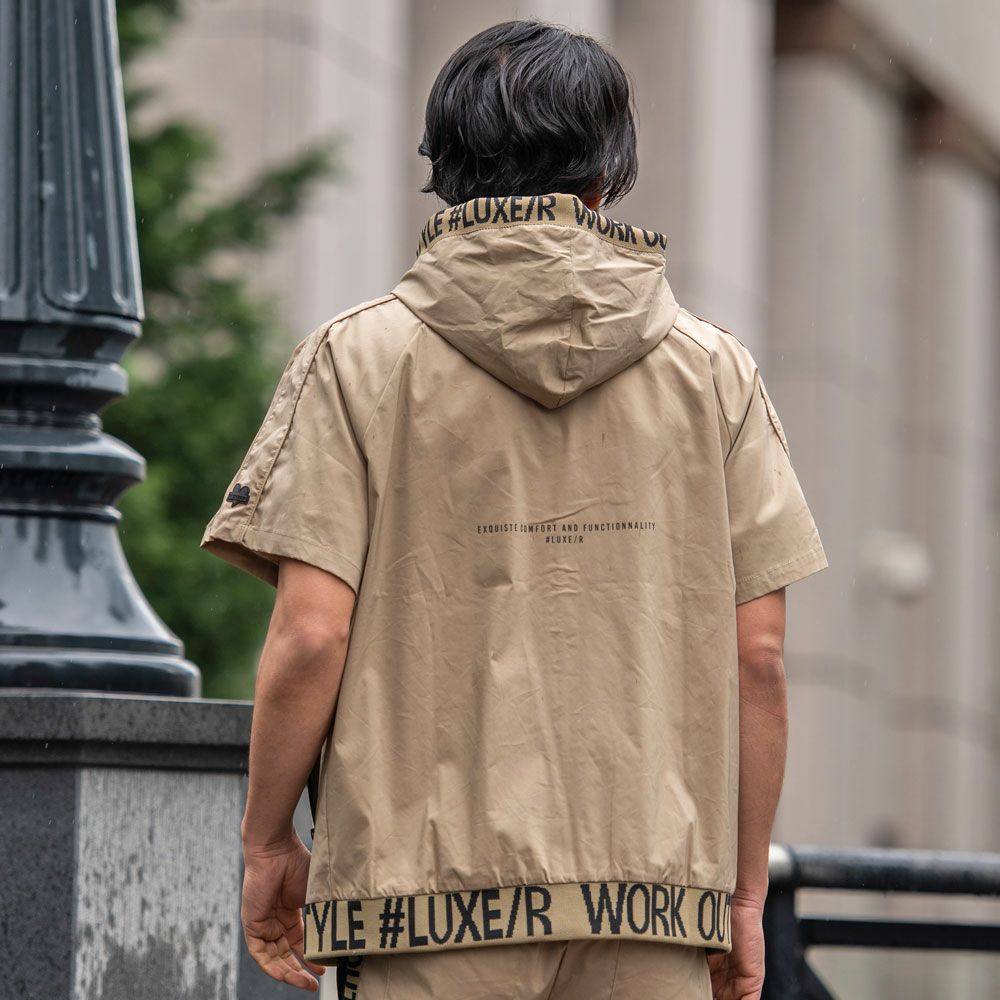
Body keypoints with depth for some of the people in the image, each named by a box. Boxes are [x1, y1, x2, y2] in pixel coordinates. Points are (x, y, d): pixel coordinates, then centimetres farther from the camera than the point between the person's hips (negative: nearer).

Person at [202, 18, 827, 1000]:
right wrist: (744, 888, 13)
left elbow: (310, 635, -6)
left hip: (432, 892, -2)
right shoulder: (712, 367, 7)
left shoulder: (359, 356, 1)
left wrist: (267, 844, 7)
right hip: (657, 888, 2)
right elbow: (758, 653, 5)